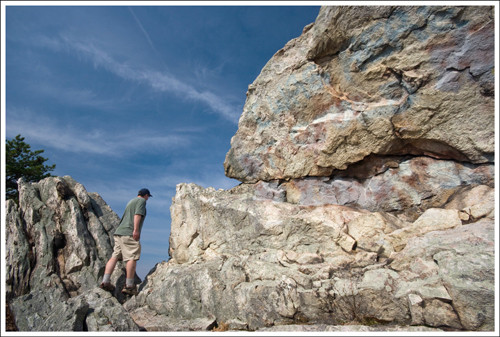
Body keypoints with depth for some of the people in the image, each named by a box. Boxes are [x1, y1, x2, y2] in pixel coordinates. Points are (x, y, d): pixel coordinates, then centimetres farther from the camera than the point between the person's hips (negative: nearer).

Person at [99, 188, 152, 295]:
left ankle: (105, 281, -2)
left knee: (114, 256, 4)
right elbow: (137, 214, -13)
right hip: (129, 233, -9)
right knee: (132, 258, -8)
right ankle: (129, 285, -9)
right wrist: (136, 230, -20)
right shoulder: (142, 201, 3)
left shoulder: (131, 201, 28)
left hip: (118, 232, 9)